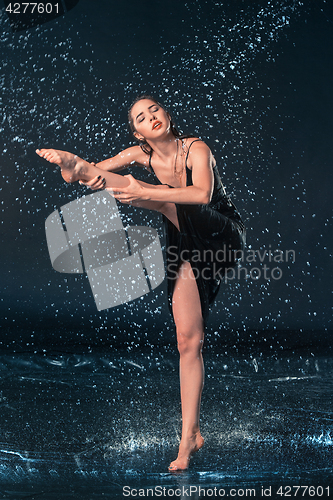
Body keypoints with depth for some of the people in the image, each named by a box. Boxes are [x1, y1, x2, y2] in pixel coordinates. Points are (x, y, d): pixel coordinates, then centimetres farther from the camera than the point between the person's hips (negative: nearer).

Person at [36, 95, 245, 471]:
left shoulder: (196, 148, -16)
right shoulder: (142, 155, -1)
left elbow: (202, 193, -34)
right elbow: (98, 169, -4)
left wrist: (143, 191, -40)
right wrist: (71, 161, -27)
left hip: (223, 236, -4)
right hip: (187, 249, 4)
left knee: (166, 200, -28)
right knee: (188, 342, -2)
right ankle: (190, 436, 3)